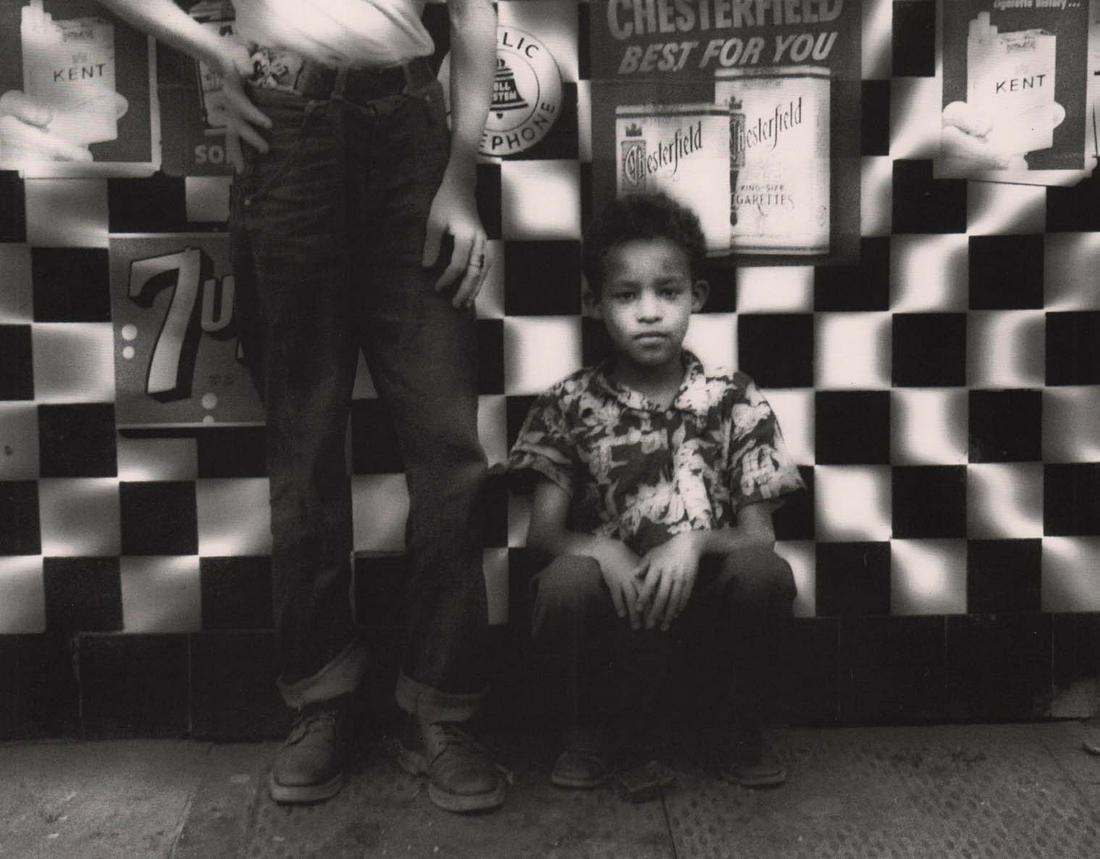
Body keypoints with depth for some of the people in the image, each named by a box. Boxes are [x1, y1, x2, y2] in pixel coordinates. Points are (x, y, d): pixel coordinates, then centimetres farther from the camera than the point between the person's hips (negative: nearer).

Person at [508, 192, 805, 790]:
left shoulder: (733, 400, 2)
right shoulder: (571, 404, 1)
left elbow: (757, 535, -2)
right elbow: (542, 533, -2)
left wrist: (694, 542, -22)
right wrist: (597, 548, -24)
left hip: (705, 594, 1)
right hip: (612, 601, 0)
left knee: (765, 573, -29)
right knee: (566, 580, -32)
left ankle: (744, 730, 1)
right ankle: (588, 731, 1)